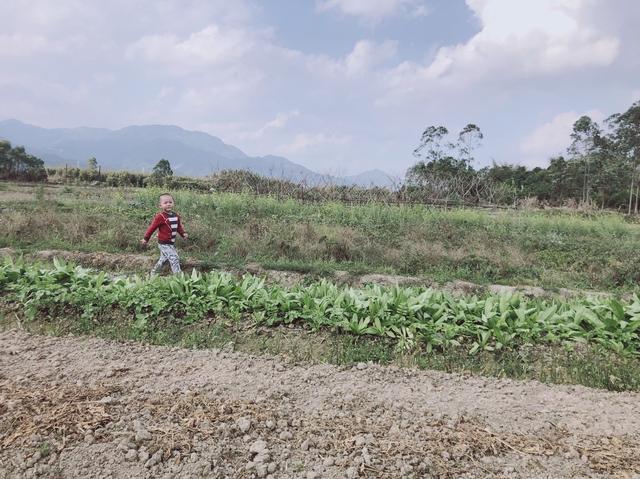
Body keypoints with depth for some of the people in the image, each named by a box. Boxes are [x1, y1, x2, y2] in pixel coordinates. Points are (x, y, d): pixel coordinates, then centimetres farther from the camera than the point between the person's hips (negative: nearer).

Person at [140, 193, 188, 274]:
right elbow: (152, 227, -11)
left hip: (172, 243, 8)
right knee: (174, 258, -15)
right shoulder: (160, 217, -17)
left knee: (163, 259, 22)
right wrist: (146, 239, -7)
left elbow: (179, 226, 15)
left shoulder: (176, 215, 3)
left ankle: (153, 273, 41)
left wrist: (183, 234, 0)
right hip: (164, 244, -8)